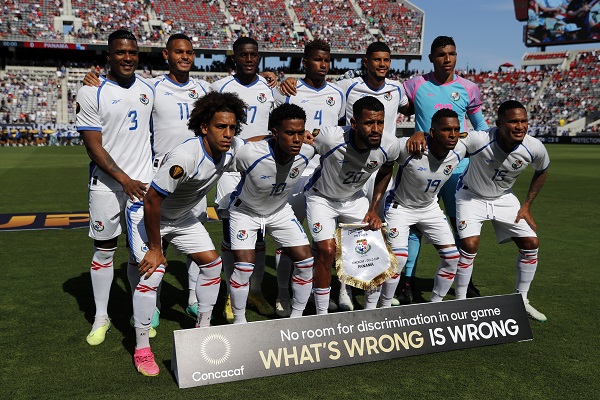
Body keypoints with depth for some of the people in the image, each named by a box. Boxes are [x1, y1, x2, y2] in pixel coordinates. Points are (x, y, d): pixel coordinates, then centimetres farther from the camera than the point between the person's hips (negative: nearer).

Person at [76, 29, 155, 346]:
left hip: (144, 181, 3)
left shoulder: (148, 89, 7)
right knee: (104, 250, 7)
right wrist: (125, 180, -14)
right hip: (107, 186, -3)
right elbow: (93, 147, -9)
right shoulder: (91, 93, -6)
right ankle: (101, 317, 22)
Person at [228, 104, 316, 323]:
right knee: (244, 265, -15)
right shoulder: (250, 154, -36)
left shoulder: (306, 152, -23)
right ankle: (239, 322, 10)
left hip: (280, 210, 4)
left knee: (305, 260, -3)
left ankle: (296, 317, 17)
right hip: (245, 210, -4)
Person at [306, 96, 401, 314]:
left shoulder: (390, 146, -21)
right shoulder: (331, 138, -35)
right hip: (321, 197, -3)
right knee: (327, 250, -17)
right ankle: (322, 317, 1)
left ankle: (370, 311, 17)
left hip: (355, 198, 4)